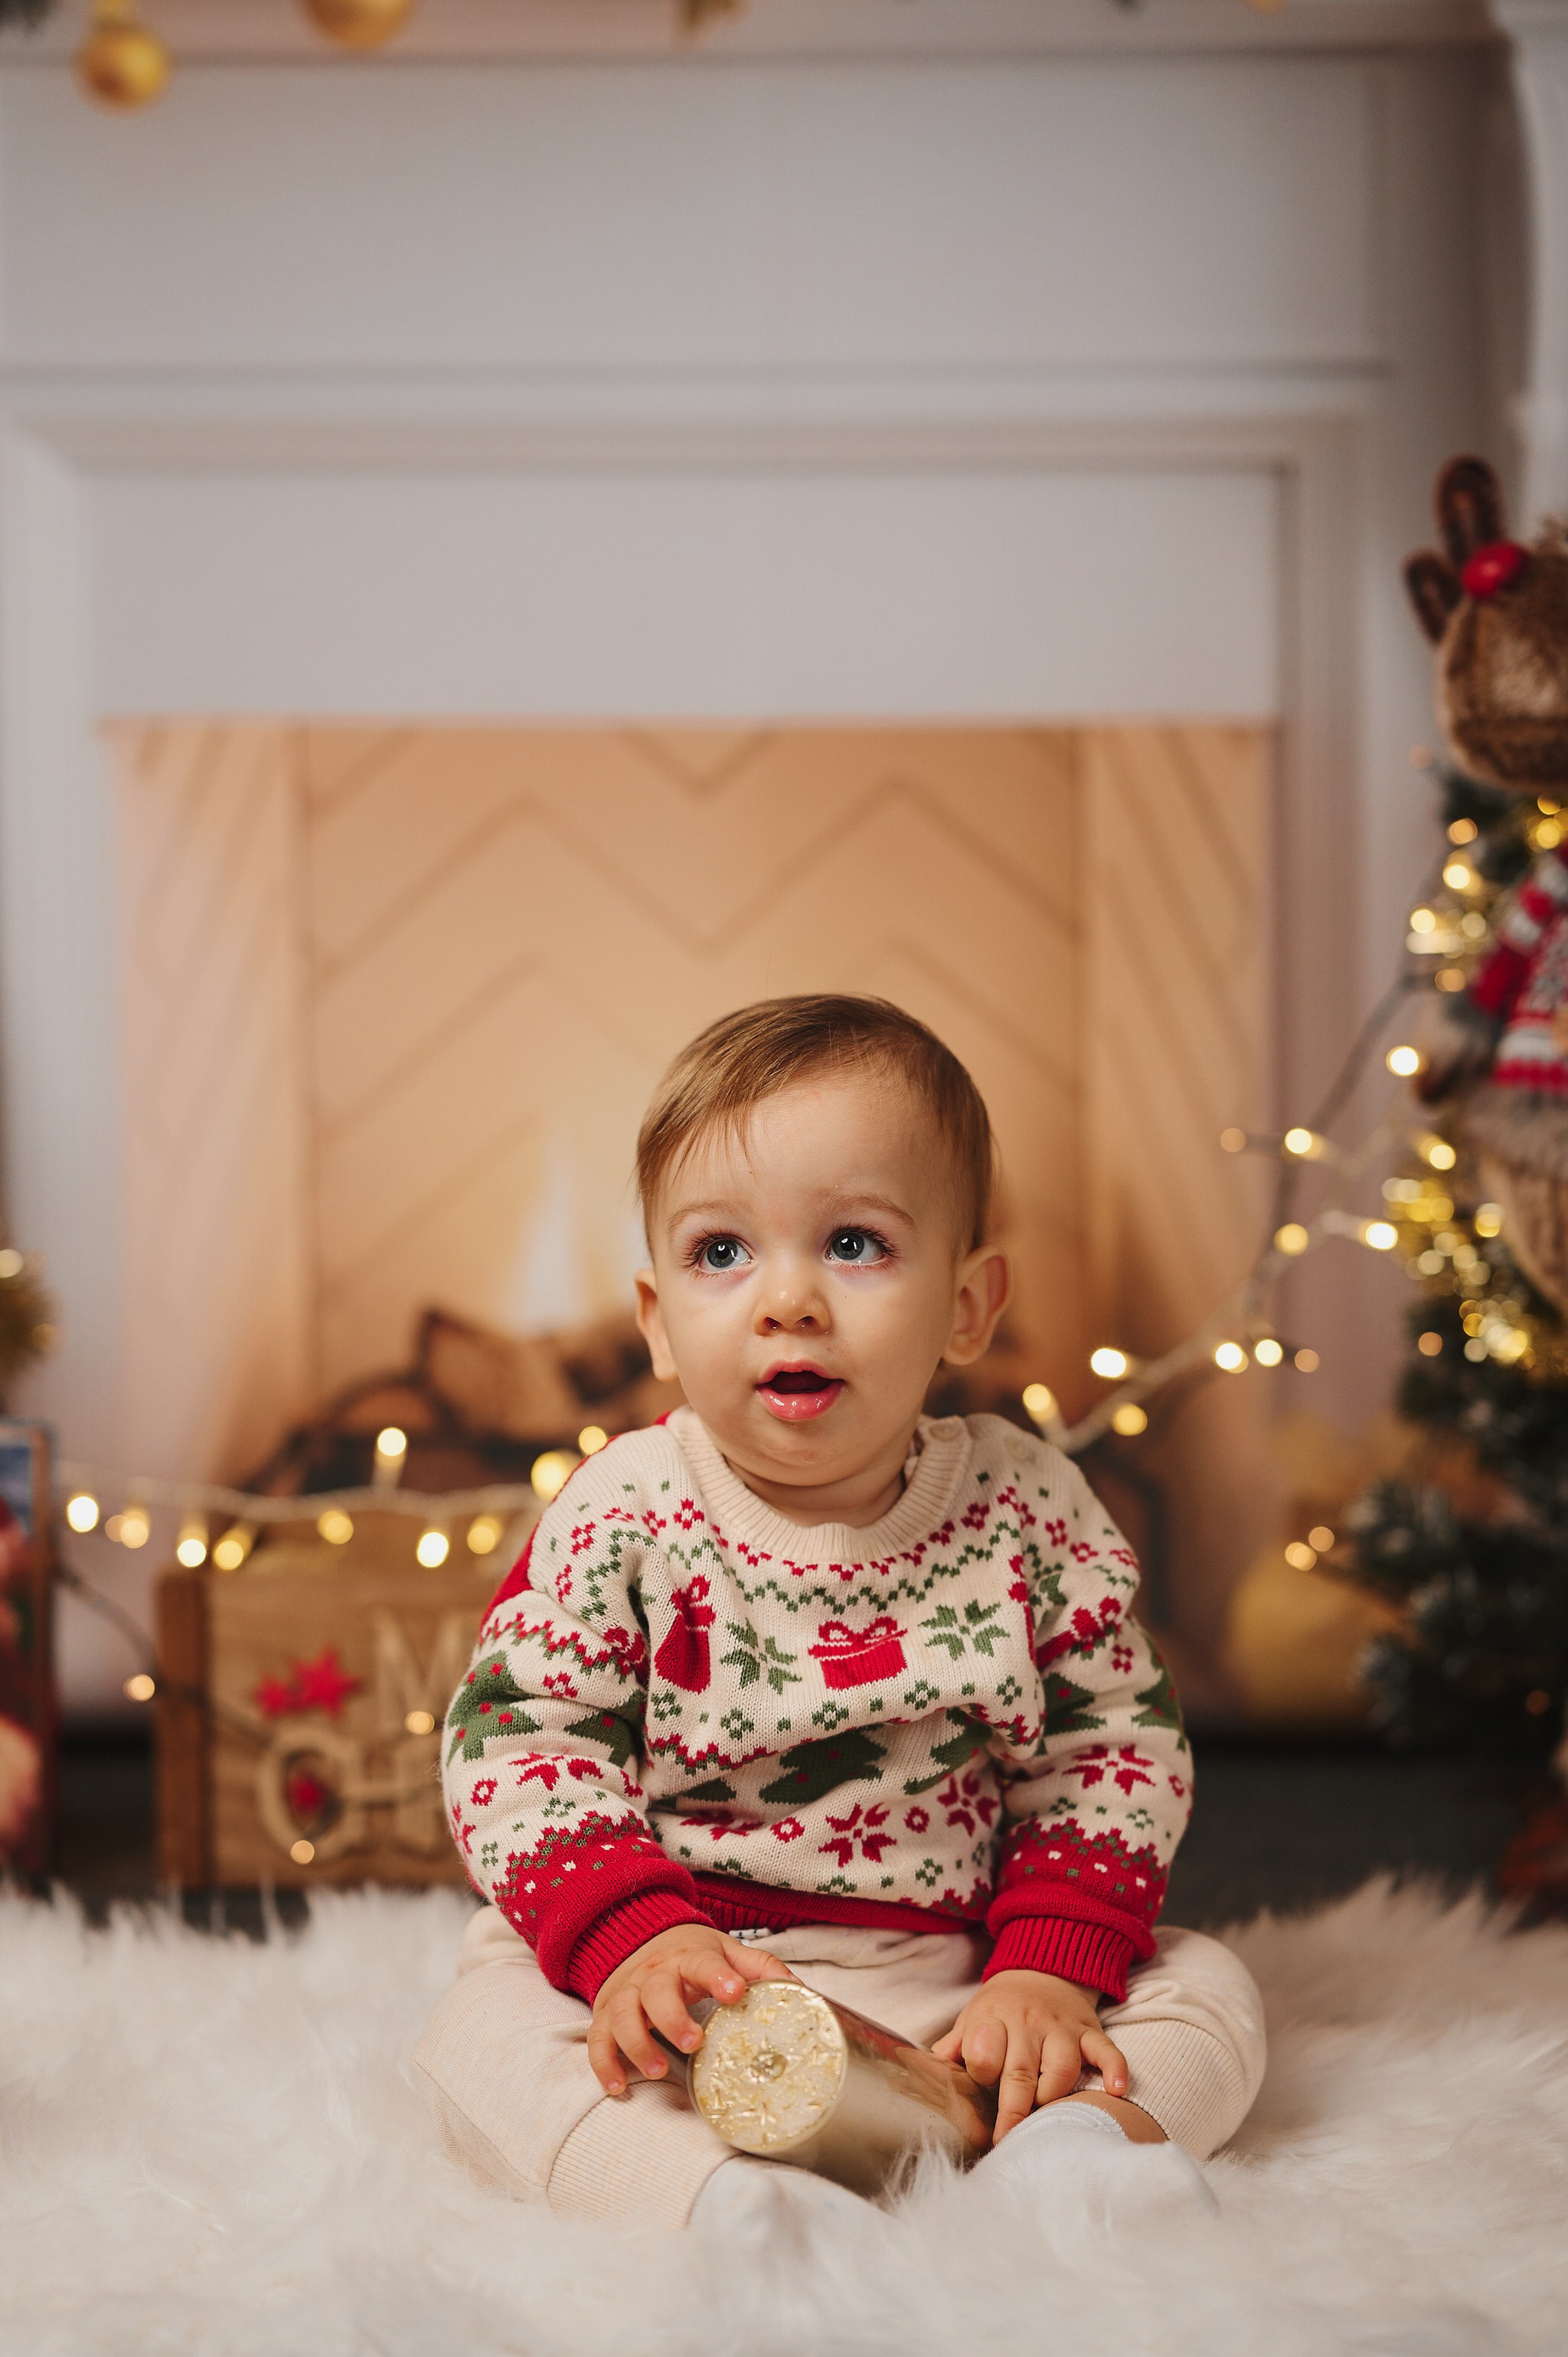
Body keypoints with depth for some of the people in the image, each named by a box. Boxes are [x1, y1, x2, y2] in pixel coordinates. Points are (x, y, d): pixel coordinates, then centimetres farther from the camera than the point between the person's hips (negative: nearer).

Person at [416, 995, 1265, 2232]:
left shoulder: (1030, 1510, -3)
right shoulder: (620, 1518, -8)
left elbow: (1116, 1747, 1)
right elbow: (520, 1744, -8)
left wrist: (1051, 1968, -12)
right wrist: (628, 1936, -24)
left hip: (956, 1987, 2)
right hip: (695, 1993, -2)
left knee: (1211, 1991, -10)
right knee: (486, 2027, -25)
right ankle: (722, 2193, -44)